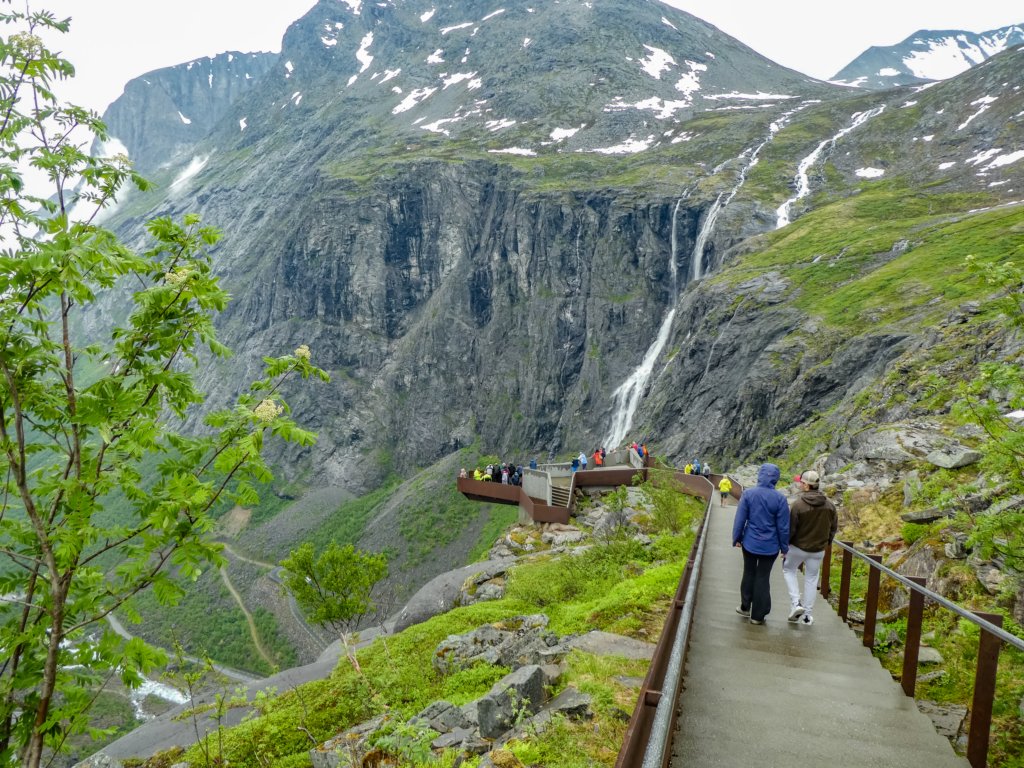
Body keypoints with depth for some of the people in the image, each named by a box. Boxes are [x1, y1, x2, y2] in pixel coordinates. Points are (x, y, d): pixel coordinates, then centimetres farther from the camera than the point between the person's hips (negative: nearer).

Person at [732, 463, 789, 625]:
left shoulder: (748, 494, -11)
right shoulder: (780, 498, -12)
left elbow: (740, 519, -6)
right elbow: (783, 526, -7)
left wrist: (736, 538, 8)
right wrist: (784, 548, 5)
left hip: (750, 543, 1)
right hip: (770, 546, -1)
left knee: (749, 573, 19)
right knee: (763, 578, 9)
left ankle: (745, 607, 31)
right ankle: (757, 615, 15)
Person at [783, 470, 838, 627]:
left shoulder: (797, 504, -22)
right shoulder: (829, 505, -6)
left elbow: (790, 529, -17)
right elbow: (834, 527, 4)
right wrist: (826, 542, 18)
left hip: (798, 547, -4)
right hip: (818, 549, 4)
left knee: (788, 570, 20)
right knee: (811, 579, 16)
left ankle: (796, 602, 6)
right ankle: (807, 614, 20)